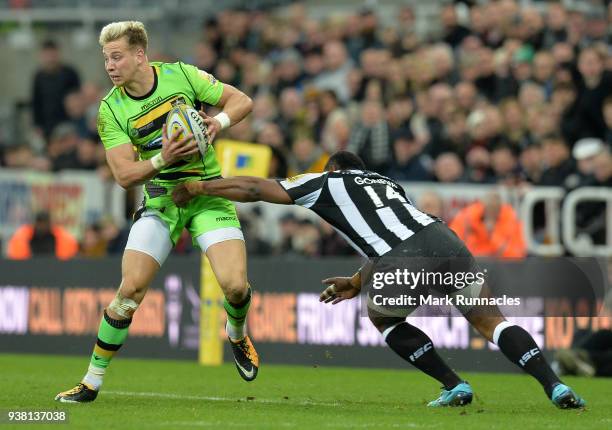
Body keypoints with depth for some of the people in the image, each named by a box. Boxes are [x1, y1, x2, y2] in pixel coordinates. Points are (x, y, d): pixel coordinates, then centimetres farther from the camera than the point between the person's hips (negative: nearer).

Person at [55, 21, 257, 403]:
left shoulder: (182, 76, -8)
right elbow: (125, 175, -10)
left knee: (235, 285, -17)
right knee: (130, 289, -11)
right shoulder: (111, 110, -6)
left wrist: (219, 122, -20)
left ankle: (238, 335, 19)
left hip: (208, 192, -1)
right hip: (161, 200, 1)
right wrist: (163, 159, -26)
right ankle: (92, 381, 0)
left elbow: (242, 101, 0)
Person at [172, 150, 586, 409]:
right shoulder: (389, 185, 38)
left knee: (383, 317, 25)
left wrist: (198, 186, 35)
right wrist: (357, 282, 51)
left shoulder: (327, 182, 24)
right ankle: (555, 386, -5)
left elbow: (256, 188, 25)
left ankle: (454, 386, 16)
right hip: (447, 242, 4)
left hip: (406, 263, -4)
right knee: (491, 319, 13)